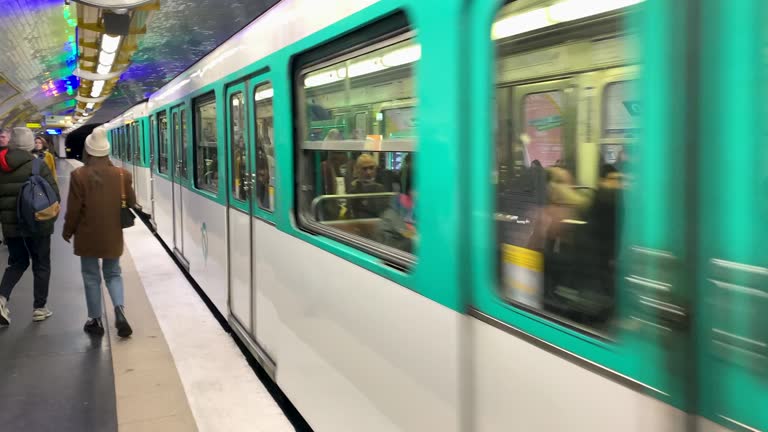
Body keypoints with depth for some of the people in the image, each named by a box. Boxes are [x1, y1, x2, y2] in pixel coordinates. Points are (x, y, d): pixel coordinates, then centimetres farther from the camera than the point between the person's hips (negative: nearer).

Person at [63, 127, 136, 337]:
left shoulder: (79, 175, -12)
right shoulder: (122, 174, -6)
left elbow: (73, 209, -9)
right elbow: (131, 203, 2)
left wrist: (68, 231, 6)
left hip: (88, 235, -2)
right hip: (113, 235, 2)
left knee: (91, 277, 11)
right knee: (113, 273, 15)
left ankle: (95, 321, 17)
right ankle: (120, 310, -7)